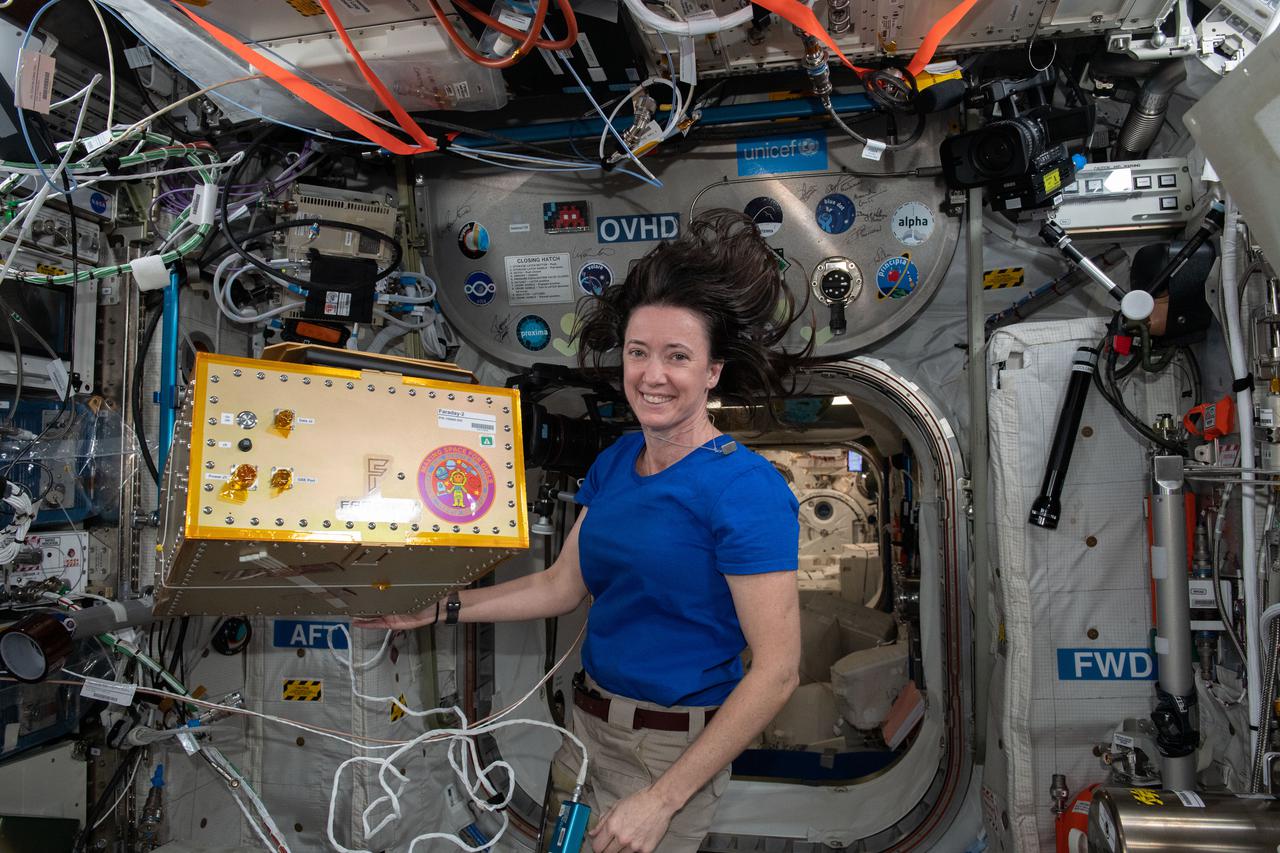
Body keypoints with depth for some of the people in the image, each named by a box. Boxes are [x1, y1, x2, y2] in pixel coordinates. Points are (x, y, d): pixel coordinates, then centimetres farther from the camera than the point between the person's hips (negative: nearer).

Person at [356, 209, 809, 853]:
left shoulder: (745, 487, -21)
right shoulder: (615, 461, 2)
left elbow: (776, 670, -21)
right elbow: (563, 586, 11)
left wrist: (661, 800, -19)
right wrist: (440, 611, 7)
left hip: (672, 747, -7)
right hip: (587, 722, 7)